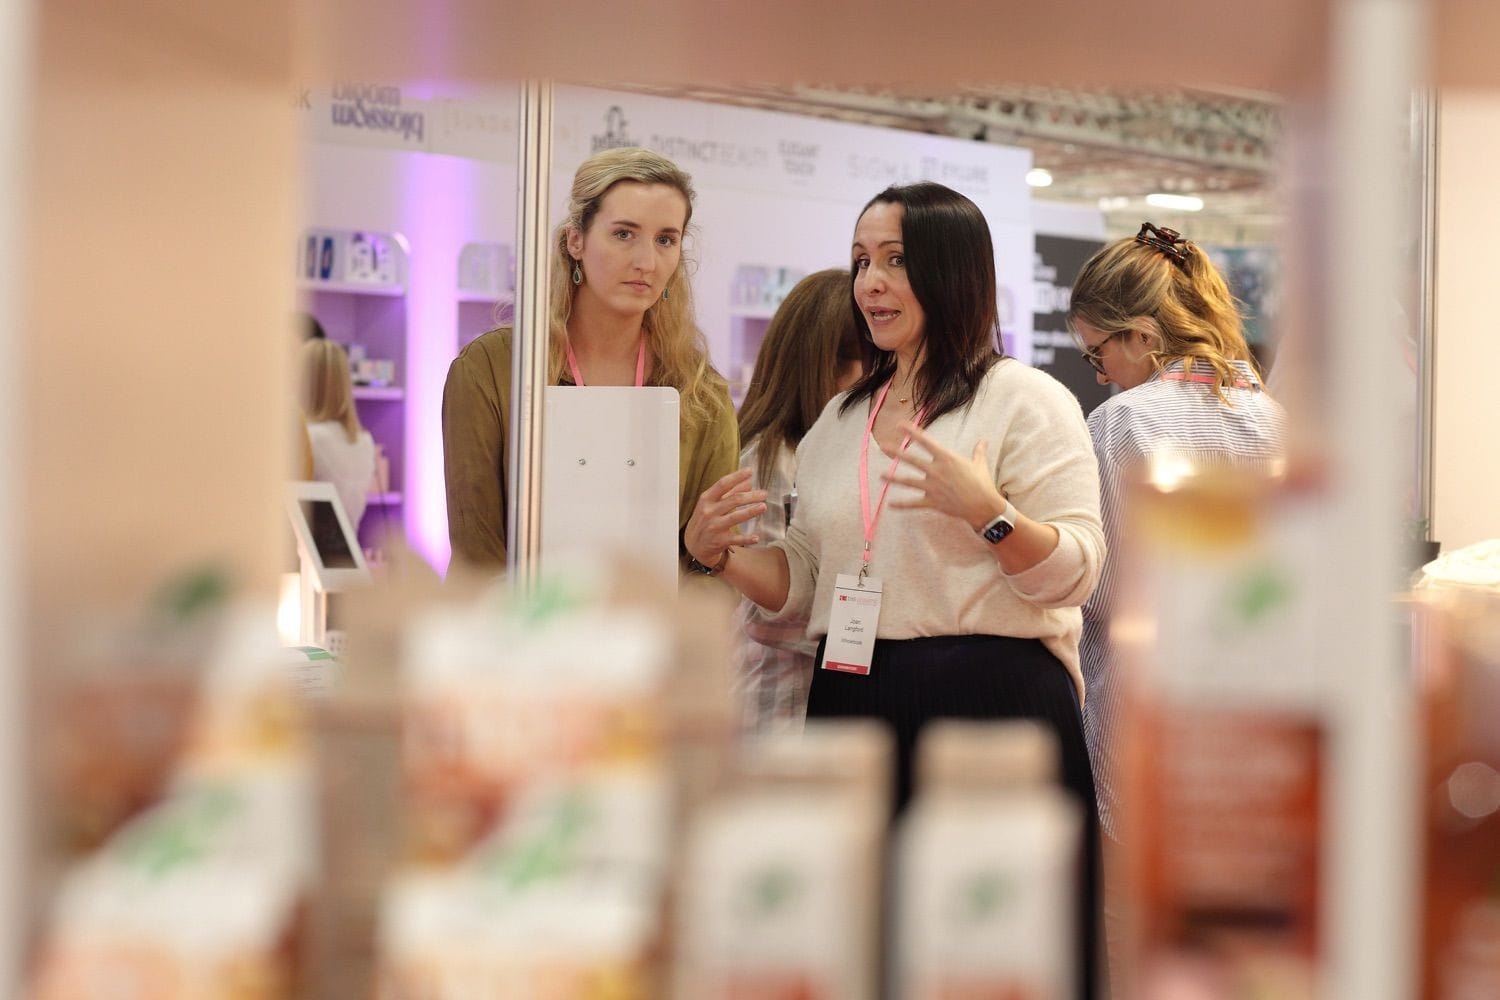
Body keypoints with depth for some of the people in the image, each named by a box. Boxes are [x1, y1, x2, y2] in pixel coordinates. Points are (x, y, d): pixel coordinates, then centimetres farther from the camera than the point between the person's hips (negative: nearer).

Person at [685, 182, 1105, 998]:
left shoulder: (1026, 401, -2)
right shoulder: (839, 421, 17)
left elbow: (1075, 573, -10)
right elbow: (803, 585, 19)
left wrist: (985, 511, -26)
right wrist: (716, 553, 3)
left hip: (991, 710, -6)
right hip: (855, 709, 6)